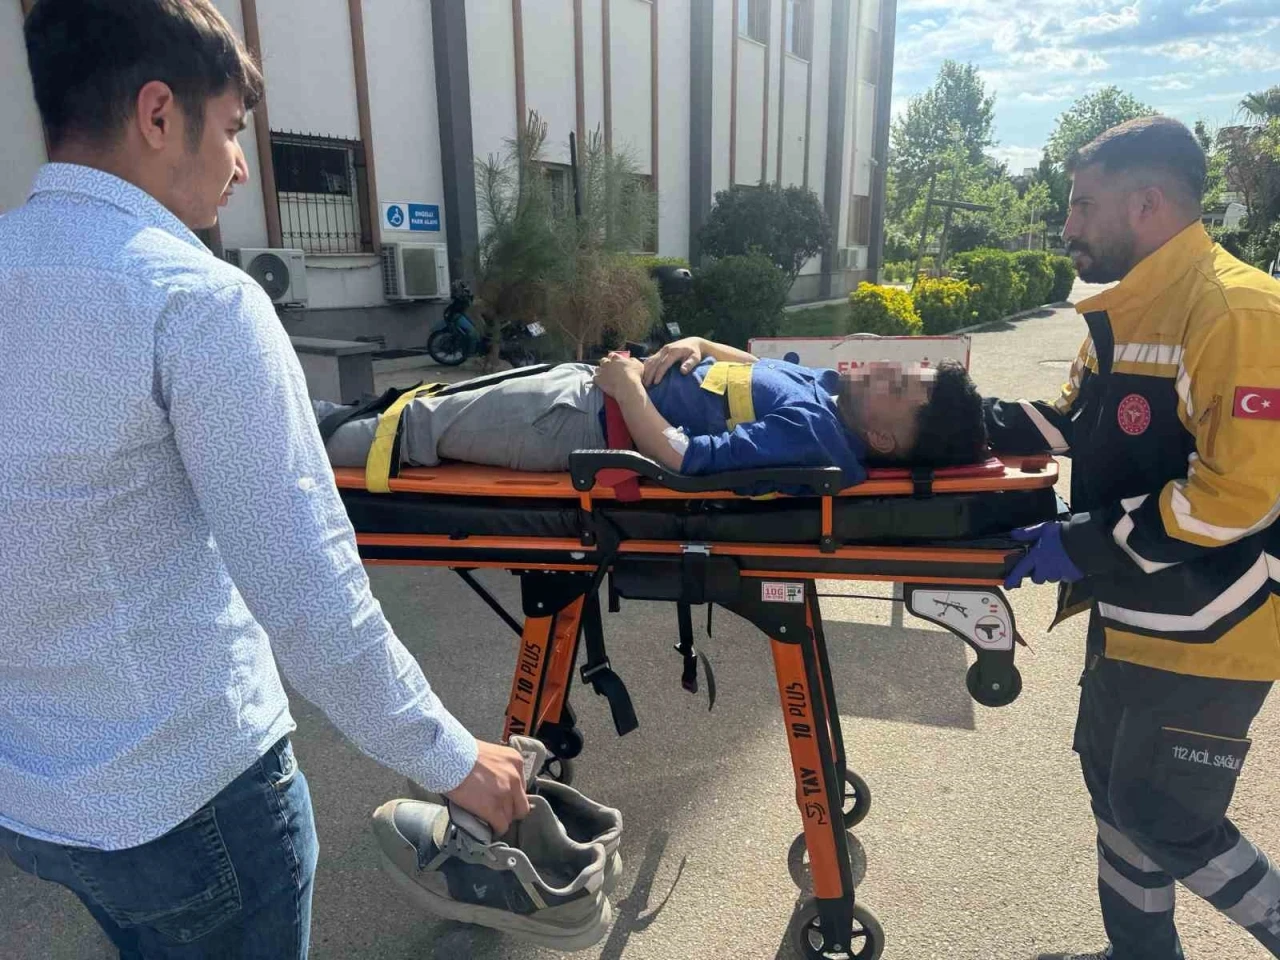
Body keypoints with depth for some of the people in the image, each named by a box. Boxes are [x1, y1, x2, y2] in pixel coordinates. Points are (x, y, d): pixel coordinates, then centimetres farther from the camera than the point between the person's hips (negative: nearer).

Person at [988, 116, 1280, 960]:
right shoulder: (1129, 309, 8)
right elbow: (1079, 423, 17)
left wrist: (1082, 547, -22)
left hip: (1207, 627, -10)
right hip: (1132, 609, 10)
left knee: (1163, 819, 1)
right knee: (1114, 784, 20)